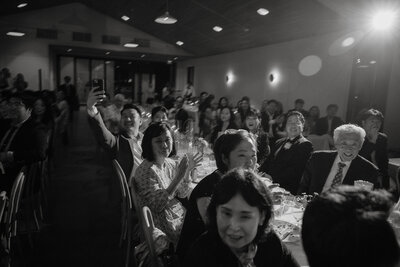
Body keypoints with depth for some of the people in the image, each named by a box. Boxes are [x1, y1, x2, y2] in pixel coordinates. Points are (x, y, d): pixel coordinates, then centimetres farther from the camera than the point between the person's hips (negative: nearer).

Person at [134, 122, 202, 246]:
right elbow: (158, 205, -23)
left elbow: (182, 194, 7)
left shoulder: (171, 164, 1)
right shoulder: (145, 170, -19)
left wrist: (187, 171, -9)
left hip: (179, 214, 7)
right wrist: (179, 176, -28)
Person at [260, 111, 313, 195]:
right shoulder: (279, 142, 22)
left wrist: (273, 178, -18)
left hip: (288, 189, -5)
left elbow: (296, 169, -12)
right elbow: (268, 162, 17)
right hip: (271, 185, 5)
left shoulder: (306, 145, -1)